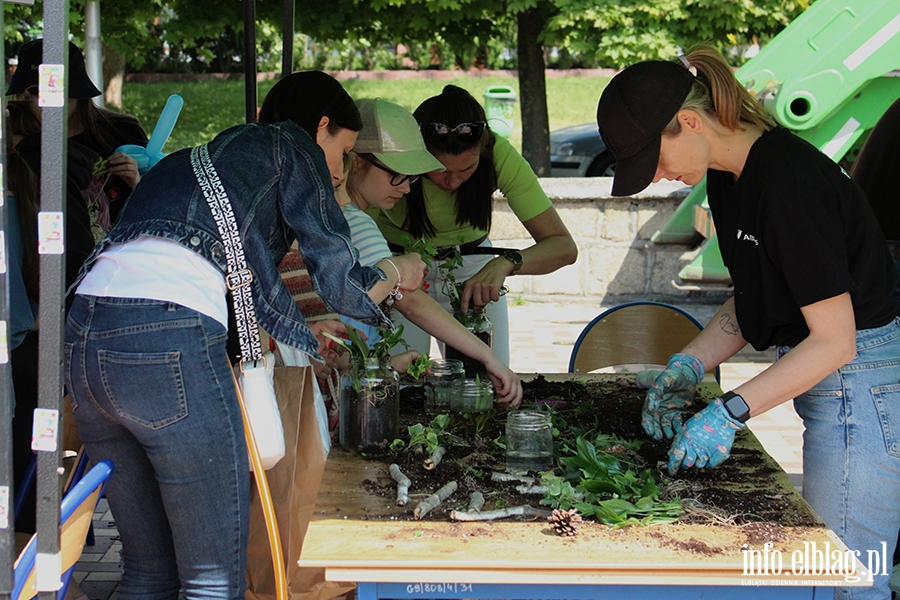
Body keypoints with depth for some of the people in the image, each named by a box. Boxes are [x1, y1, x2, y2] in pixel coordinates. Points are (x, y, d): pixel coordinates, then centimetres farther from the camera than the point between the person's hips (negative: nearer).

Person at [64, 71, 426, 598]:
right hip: (168, 340, -8)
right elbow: (339, 281, 11)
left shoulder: (197, 159, 35)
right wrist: (396, 274, 33)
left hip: (81, 334, 8)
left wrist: (310, 337, 58)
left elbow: (257, 283, 41)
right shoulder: (293, 146, 14)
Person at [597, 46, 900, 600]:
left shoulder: (788, 180, -23)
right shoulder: (727, 176, 7)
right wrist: (689, 366, 3)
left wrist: (730, 412, -22)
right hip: (828, 384, 10)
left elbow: (834, 340, -21)